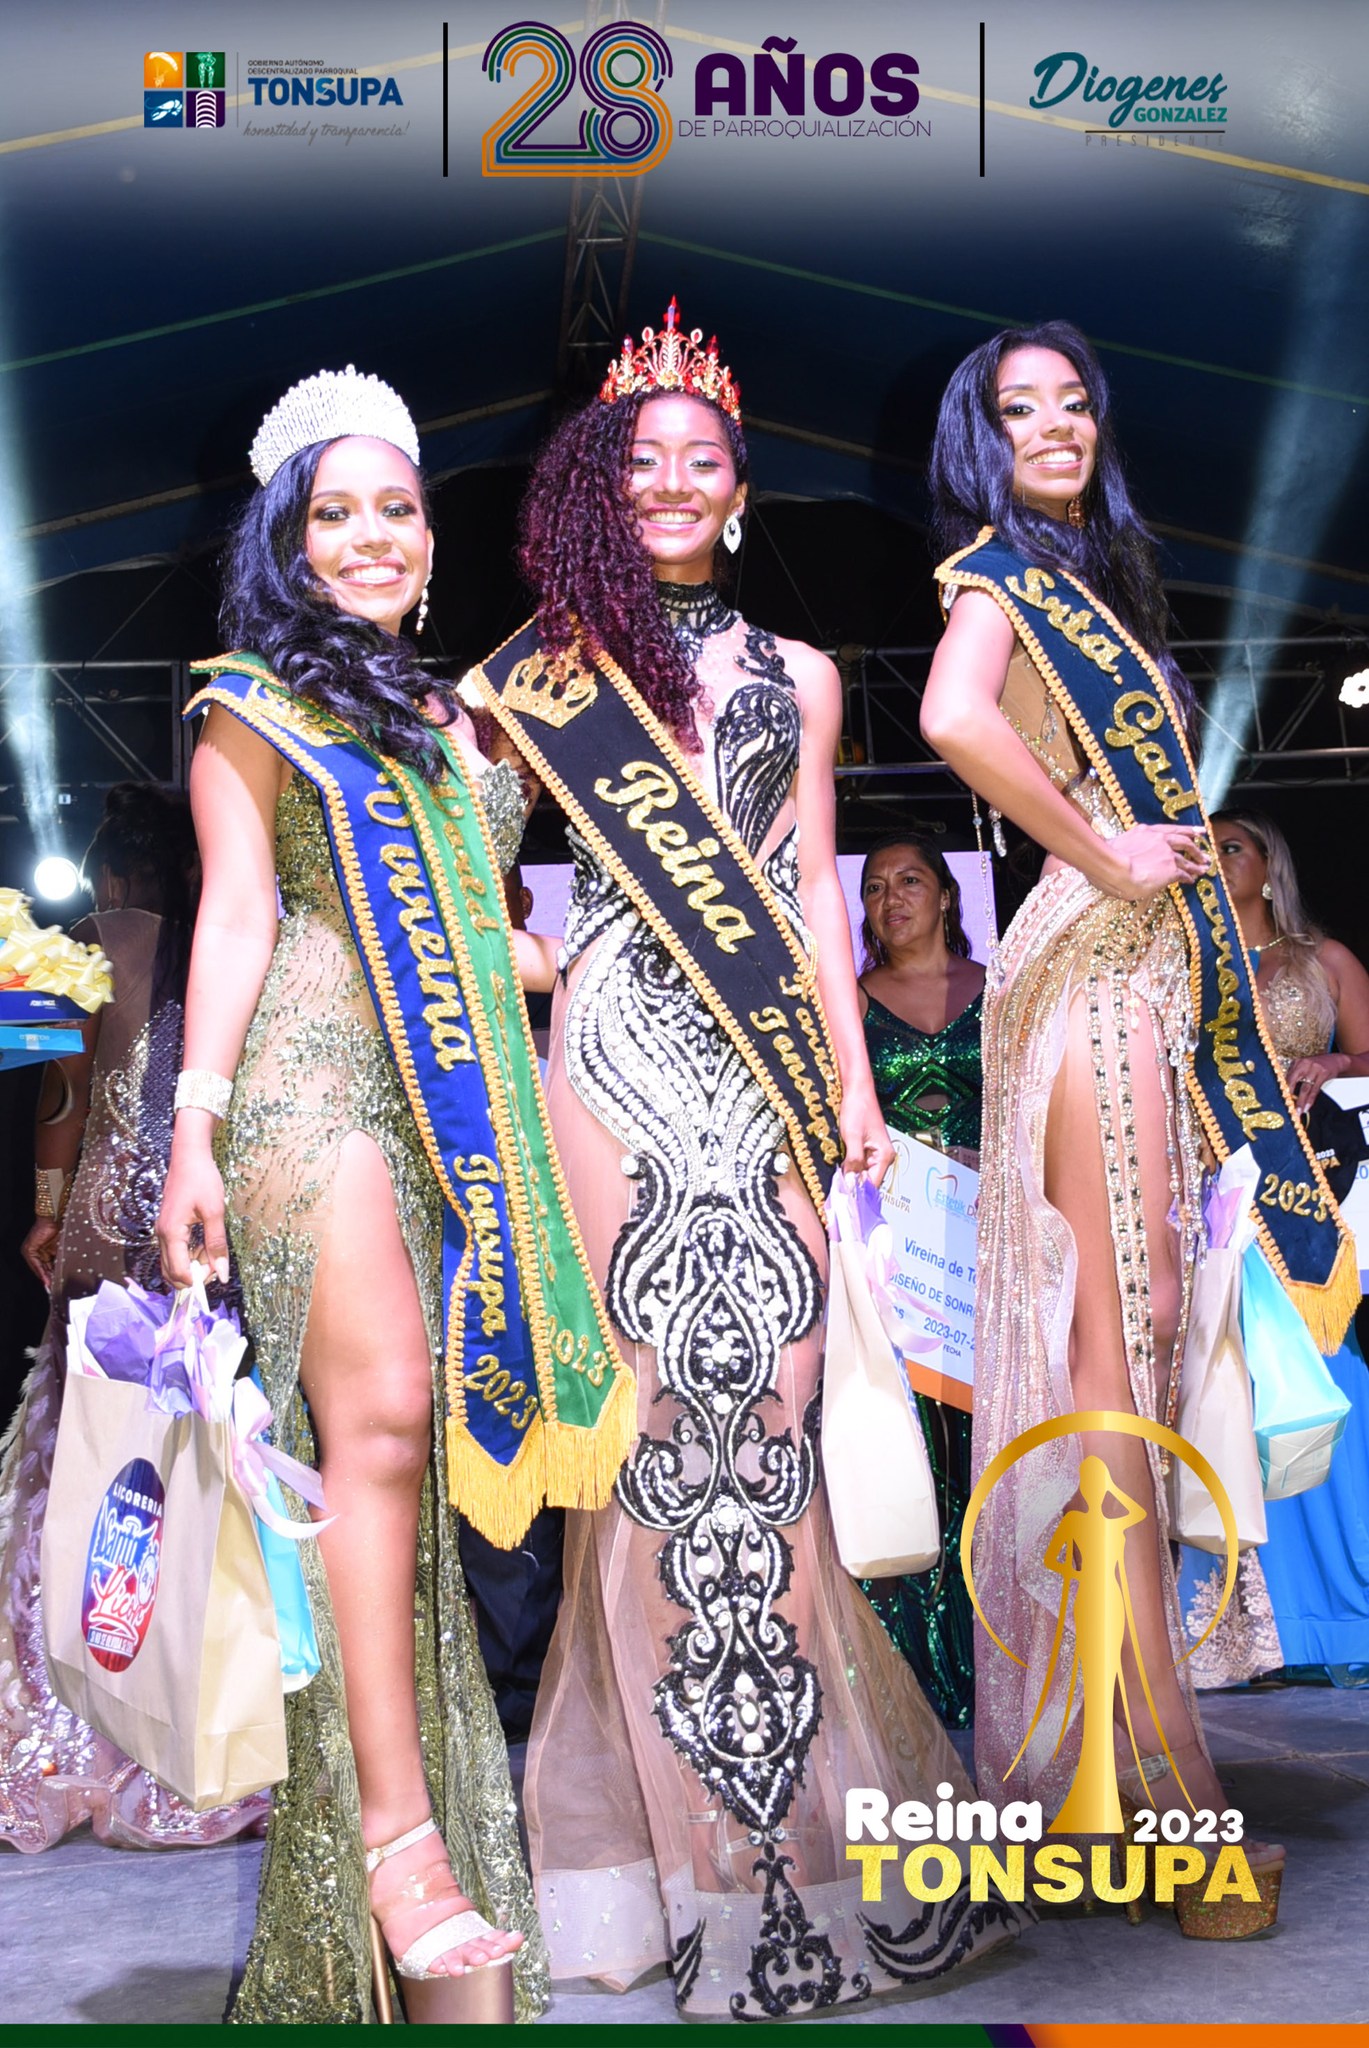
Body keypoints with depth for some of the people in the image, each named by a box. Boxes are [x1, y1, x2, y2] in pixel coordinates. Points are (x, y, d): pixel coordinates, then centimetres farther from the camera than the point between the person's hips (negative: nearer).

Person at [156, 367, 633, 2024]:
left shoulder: (455, 719, 23)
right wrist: (197, 1122, -8)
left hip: (462, 1101, 5)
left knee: (428, 1430, 0)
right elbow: (235, 915, 0)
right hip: (317, 1077, -5)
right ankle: (398, 1840, -13)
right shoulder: (254, 701, 7)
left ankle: (437, 1814, 5)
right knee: (379, 1419, -15)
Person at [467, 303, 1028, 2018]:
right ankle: (689, 1832, 5)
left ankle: (773, 1820, 8)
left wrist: (853, 1082, 8)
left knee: (768, 1391, -5)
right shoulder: (553, 670, 14)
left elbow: (814, 890, 14)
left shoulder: (795, 674, 19)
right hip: (620, 1040, -1)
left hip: (762, 1050, 2)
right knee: (648, 1382, -5)